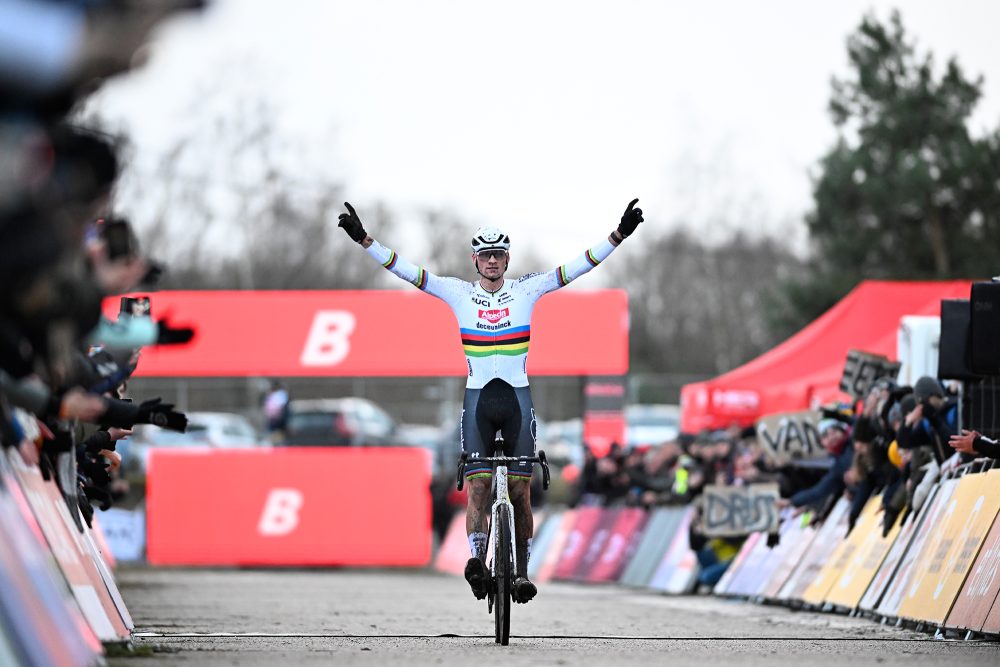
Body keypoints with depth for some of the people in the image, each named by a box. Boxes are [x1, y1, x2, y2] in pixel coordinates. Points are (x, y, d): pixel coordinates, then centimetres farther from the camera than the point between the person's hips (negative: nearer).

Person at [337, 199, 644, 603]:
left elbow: (579, 267, -3)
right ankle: (477, 559, -28)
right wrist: (364, 240, -11)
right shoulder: (459, 293, 3)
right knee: (477, 484, -13)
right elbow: (405, 270, -2)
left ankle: (521, 573, 6)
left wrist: (618, 236, -14)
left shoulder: (527, 290, 3)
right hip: (477, 398, 0)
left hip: (518, 398, 0)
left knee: (521, 489, 0)